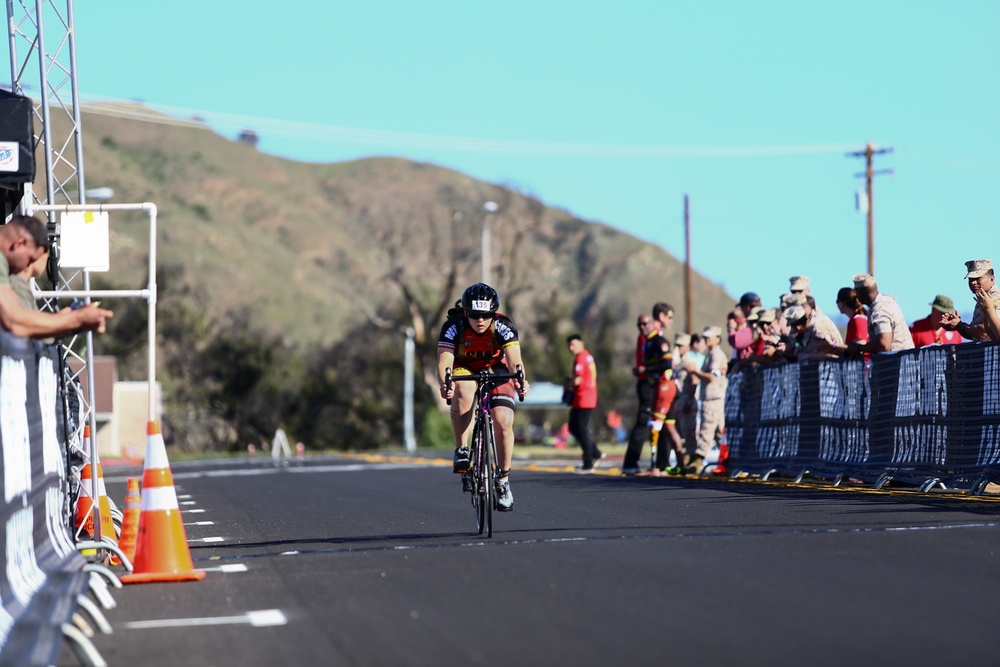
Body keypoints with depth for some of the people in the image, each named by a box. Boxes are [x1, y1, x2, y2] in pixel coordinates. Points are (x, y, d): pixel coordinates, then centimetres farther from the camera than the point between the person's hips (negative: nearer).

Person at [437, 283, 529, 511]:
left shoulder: (503, 326, -25)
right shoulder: (454, 326, -26)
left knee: (503, 423, -20)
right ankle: (461, 450, -26)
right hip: (464, 370, -1)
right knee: (463, 390, -38)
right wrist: (444, 383, -57)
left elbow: (515, 360, -37)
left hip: (496, 371, 1)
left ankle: (503, 480, 0)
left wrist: (520, 380, -59)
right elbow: (444, 361, -35)